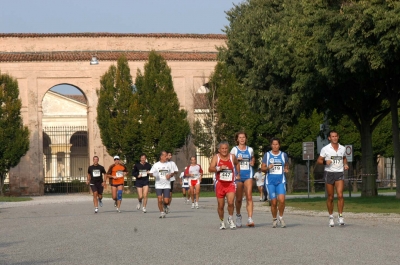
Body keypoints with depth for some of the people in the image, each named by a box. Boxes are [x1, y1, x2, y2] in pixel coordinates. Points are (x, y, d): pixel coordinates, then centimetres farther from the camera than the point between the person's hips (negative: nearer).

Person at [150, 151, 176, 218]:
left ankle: (165, 206, 29)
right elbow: (151, 173, 5)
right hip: (158, 185, -1)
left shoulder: (169, 164, 6)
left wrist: (170, 175, -10)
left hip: (167, 185, 1)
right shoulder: (156, 165, 2)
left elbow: (173, 173, 12)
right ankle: (161, 212, 9)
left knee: (166, 201, -6)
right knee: (160, 200, -9)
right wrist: (154, 175, -17)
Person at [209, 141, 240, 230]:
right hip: (220, 184, 0)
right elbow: (210, 169, -16)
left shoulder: (232, 157, 1)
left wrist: (238, 174, 20)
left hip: (230, 184, 0)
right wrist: (219, 168, -30)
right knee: (221, 205, 6)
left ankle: (230, 219, 4)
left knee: (230, 202, -18)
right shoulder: (216, 157, -5)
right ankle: (221, 222, 26)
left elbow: (237, 163, 24)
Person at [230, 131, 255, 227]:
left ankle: (250, 219, -21)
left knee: (249, 197, -14)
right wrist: (237, 159, -16)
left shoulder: (250, 150, 11)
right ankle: (238, 215, 32)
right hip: (238, 175, -1)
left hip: (248, 175, 1)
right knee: (239, 198, 7)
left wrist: (252, 162, 7)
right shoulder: (234, 150, 5)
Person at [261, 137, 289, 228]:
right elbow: (262, 168, 7)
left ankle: (281, 217, 3)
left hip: (281, 181, 0)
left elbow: (287, 166, 21)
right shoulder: (267, 155, 5)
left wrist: (286, 170, -1)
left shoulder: (284, 155, 8)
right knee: (273, 202, -2)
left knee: (281, 199, -19)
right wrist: (268, 168, -14)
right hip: (270, 181, 0)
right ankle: (274, 219, 19)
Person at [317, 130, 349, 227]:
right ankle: (331, 217, 17)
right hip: (329, 173, -1)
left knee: (340, 195, -16)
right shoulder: (325, 149, -2)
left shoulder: (343, 148, 7)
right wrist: (325, 162, -18)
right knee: (330, 197, 3)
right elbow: (319, 160, 2)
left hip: (339, 173, 1)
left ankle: (340, 216, -8)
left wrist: (345, 164, 6)